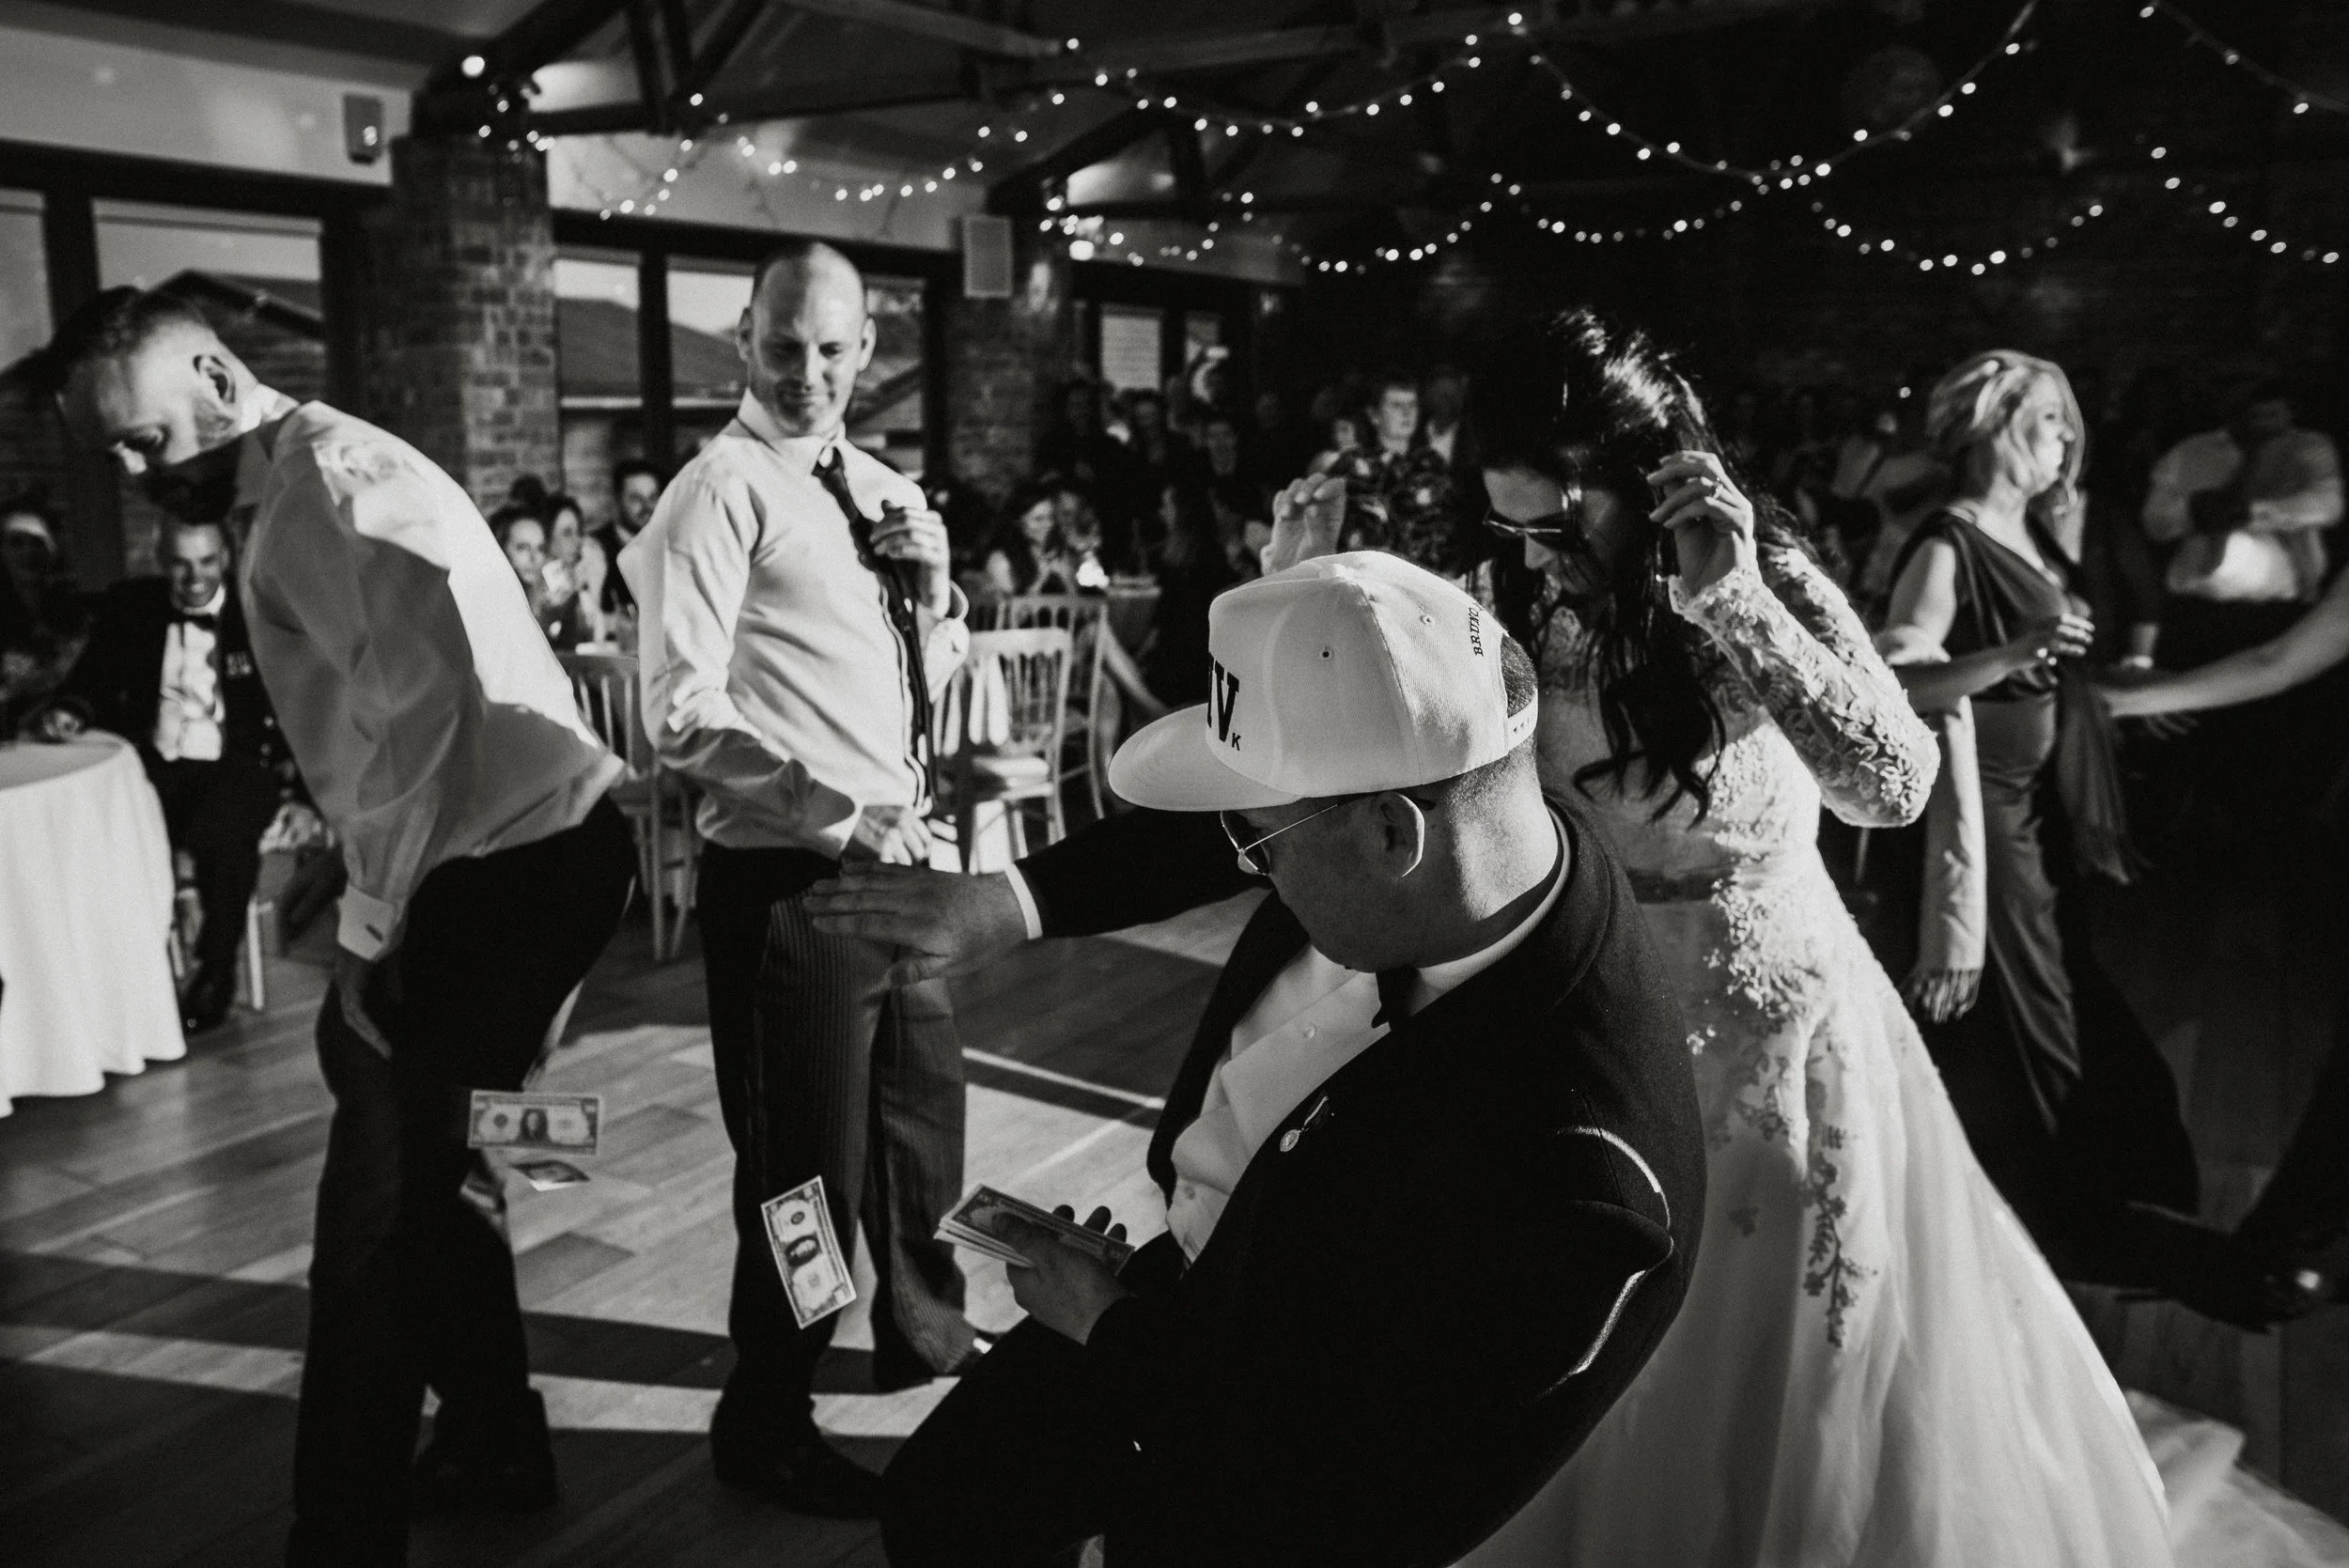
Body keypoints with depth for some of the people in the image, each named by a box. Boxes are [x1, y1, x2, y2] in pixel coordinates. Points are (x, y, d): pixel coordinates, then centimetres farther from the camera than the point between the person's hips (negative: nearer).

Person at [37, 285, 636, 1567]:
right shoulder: (286, 498, 18)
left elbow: (420, 692, -25)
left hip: (518, 858, -10)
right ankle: (490, 1441, 36)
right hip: (508, 852, 10)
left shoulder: (325, 470, -13)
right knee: (426, 1158, 20)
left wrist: (371, 928, -20)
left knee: (382, 1195, -4)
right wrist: (364, 872, 9)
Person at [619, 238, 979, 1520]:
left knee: (922, 1111, 23)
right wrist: (841, 816, -24)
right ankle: (764, 1423, 25)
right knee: (810, 1157, 3)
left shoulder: (880, 488, 12)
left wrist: (930, 584, -2)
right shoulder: (722, 492, -12)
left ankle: (921, 1332, 47)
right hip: (787, 877, -8)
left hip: (897, 856, 8)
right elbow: (683, 717, -19)